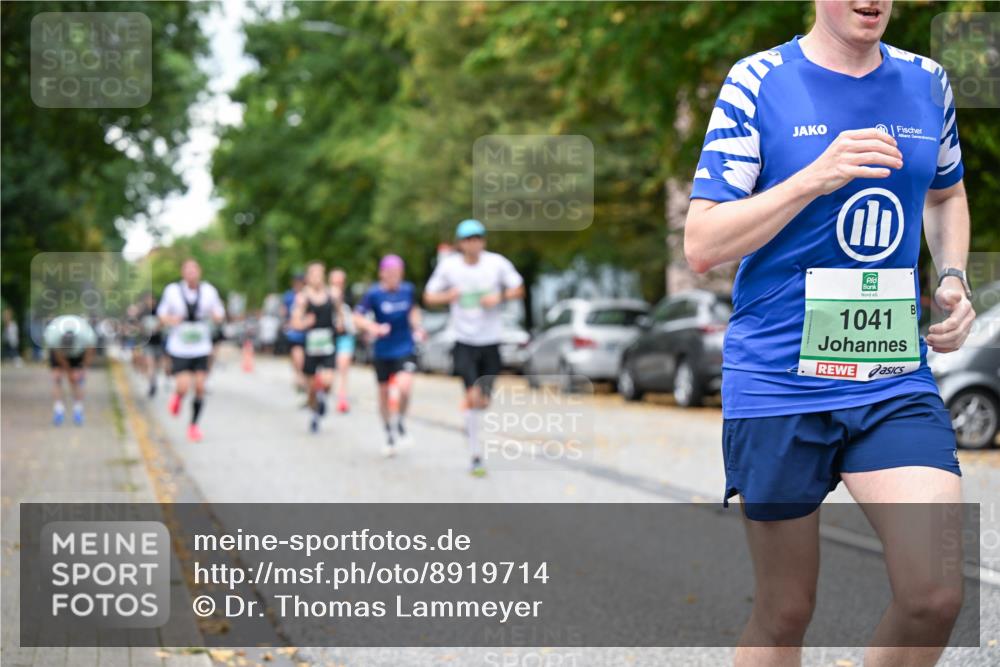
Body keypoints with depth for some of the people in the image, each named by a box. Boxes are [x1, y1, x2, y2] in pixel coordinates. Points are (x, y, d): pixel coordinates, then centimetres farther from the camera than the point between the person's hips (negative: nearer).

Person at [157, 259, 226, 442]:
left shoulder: (209, 290, -3)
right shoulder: (172, 290, -6)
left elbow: (219, 315, 8)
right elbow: (161, 314, 5)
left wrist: (216, 316, -16)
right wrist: (169, 319, -17)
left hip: (201, 349, 2)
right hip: (179, 349, -2)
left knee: (200, 387, -2)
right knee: (183, 387, -13)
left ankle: (194, 425, 16)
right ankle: (177, 397, 26)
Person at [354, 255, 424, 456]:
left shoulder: (408, 290, 0)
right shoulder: (373, 294, -10)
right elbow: (357, 318, -11)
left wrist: (417, 327, 3)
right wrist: (372, 327, -29)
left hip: (405, 350, 0)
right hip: (382, 351, 0)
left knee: (405, 387, -23)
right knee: (383, 392, 10)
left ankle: (400, 422, 5)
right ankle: (389, 436, 30)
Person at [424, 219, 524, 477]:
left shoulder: (497, 263, -4)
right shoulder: (449, 265, -4)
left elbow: (518, 289, 5)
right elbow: (429, 297, 3)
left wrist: (499, 297, -14)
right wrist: (448, 296, -18)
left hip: (491, 342, 2)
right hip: (464, 342, -2)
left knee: (484, 401, 5)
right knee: (474, 396, -16)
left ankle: (470, 425, 42)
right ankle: (476, 455, -7)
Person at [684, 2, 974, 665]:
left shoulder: (927, 82, 7)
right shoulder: (757, 83, -5)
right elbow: (701, 246, -9)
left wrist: (953, 276, 8)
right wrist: (816, 178, -19)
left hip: (896, 380, 3)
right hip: (778, 380, -3)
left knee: (937, 595, -12)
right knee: (785, 611, 7)